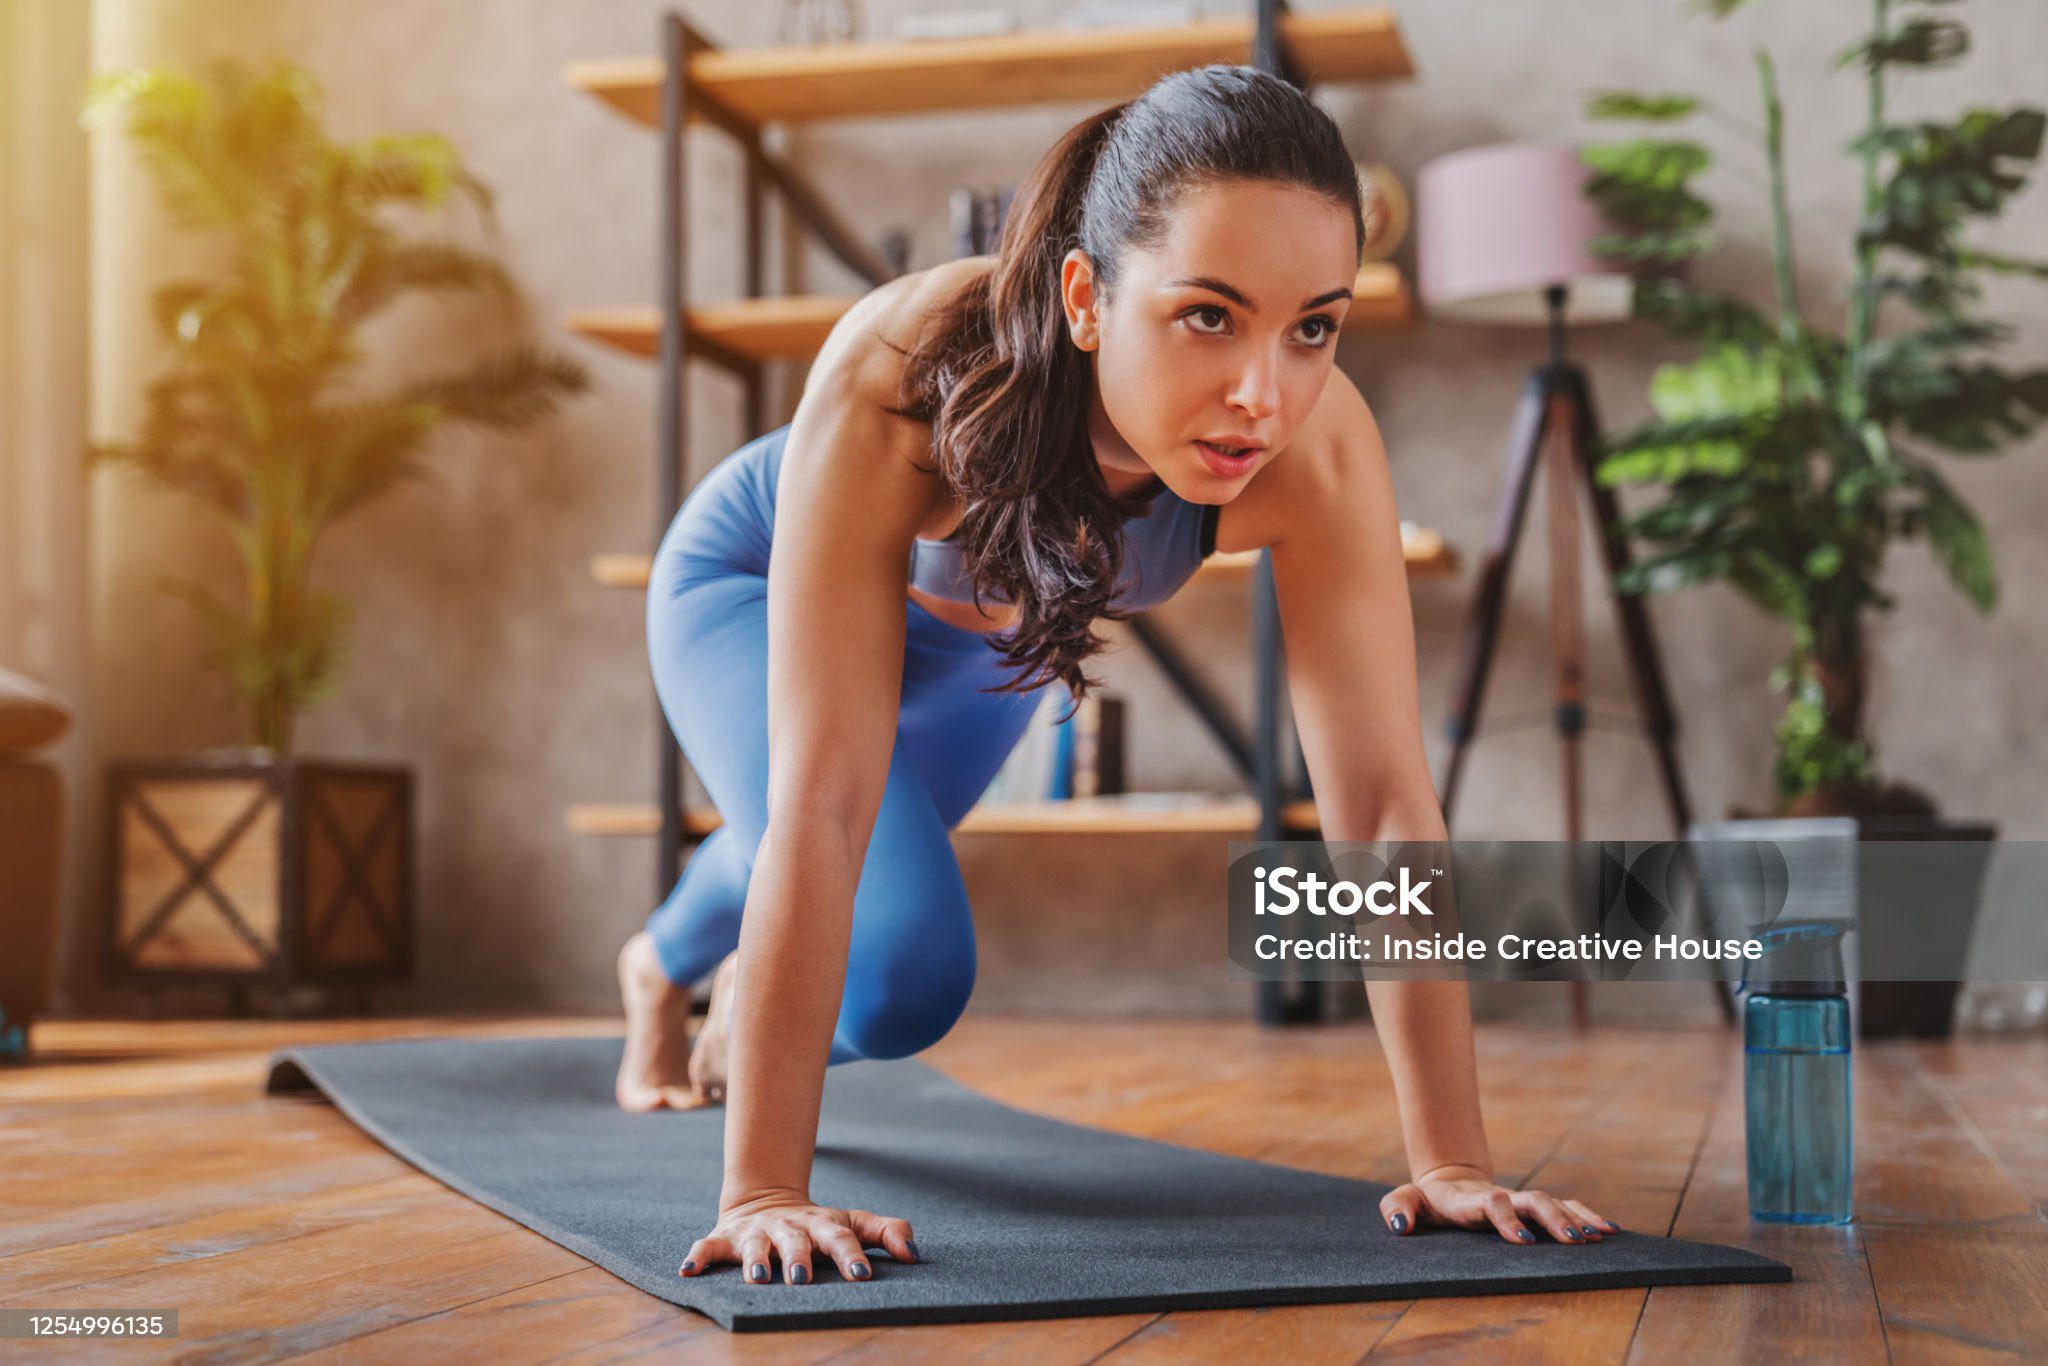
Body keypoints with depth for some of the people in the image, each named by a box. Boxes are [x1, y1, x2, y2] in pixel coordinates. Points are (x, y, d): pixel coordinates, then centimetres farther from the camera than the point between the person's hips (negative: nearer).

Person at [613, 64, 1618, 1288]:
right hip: (755, 583, -4)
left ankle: (664, 966, 66)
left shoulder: (1318, 449, -40)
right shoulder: (898, 376, -47)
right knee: (904, 981, -20)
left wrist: (1452, 1160, -37)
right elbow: (822, 804, -48)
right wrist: (763, 1194, -47)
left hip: (984, 632, 4)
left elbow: (1382, 798, -36)